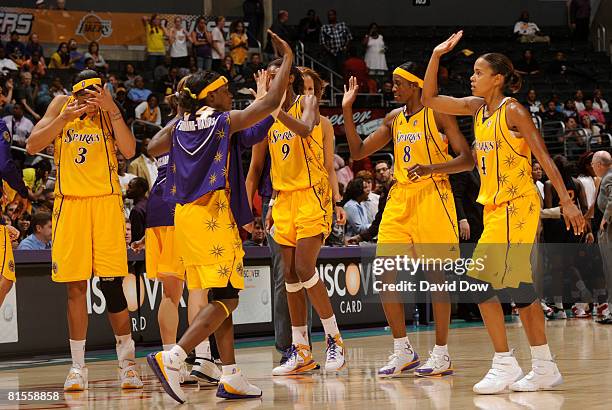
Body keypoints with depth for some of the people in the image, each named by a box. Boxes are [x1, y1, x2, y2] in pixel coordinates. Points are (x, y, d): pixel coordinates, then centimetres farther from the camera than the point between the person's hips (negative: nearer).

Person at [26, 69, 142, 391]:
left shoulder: (107, 112, 0)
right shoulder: (62, 106, 3)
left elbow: (129, 151, -13)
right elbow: (32, 147, -4)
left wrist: (112, 110, -20)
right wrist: (65, 117, -15)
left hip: (105, 201, -1)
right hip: (69, 203, 1)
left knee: (112, 284, -7)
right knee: (75, 286, 2)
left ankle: (127, 361, 4)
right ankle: (78, 367, 9)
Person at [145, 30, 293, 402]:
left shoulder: (182, 125, 11)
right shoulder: (224, 121, -7)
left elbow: (154, 149, 28)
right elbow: (271, 103, -9)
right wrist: (287, 60, 0)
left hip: (186, 214, 8)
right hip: (212, 215, -8)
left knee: (221, 297, 12)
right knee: (226, 299, -7)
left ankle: (231, 376, 10)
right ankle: (171, 358, -20)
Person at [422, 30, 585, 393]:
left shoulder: (512, 111, -12)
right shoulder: (477, 107, 10)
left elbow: (544, 157, -13)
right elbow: (430, 98, 12)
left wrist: (567, 201, -17)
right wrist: (437, 55, 3)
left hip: (516, 206, -8)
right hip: (495, 206, 8)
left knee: (481, 280, -12)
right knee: (518, 285, 10)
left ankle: (505, 365, -7)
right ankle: (545, 368, 15)